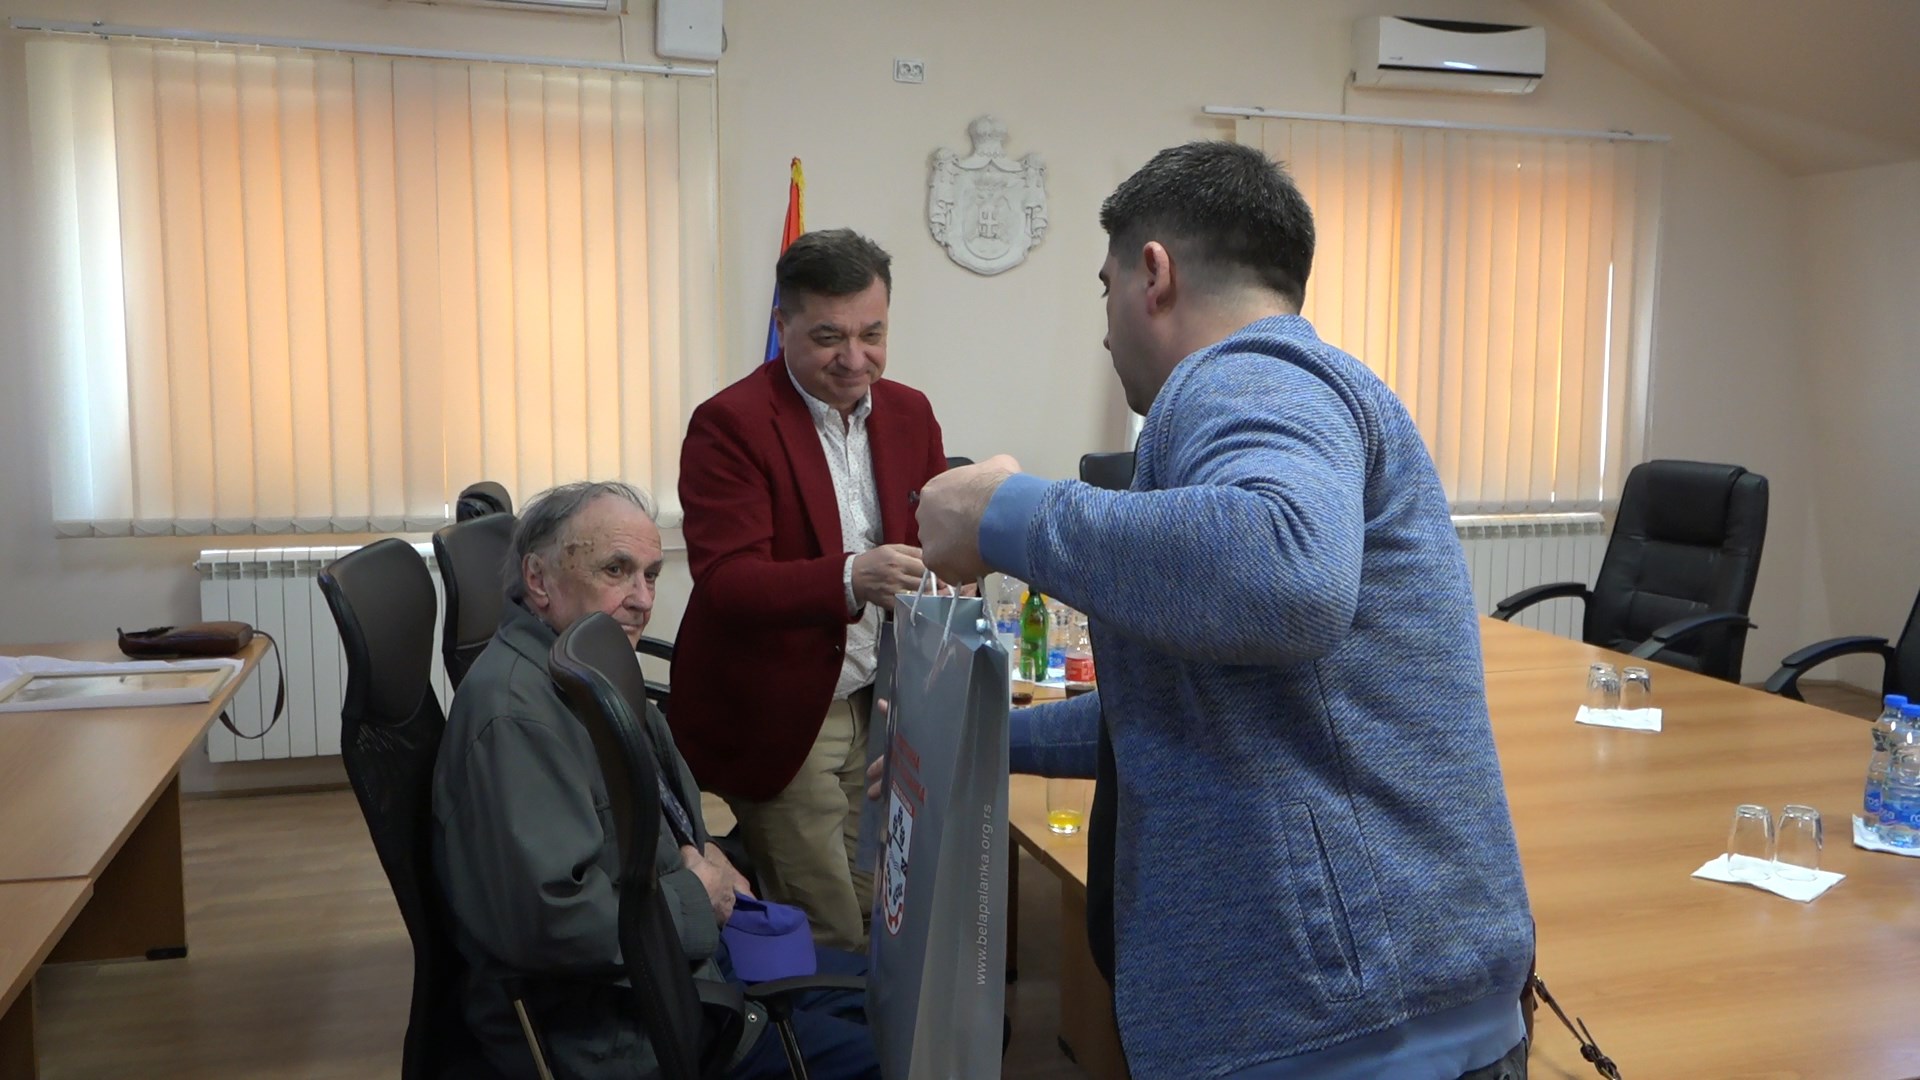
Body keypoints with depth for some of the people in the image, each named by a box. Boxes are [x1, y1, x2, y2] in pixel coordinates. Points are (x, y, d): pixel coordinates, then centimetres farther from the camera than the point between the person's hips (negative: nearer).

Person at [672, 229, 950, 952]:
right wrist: (849, 578, -41)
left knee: (883, 921, 13)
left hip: (879, 709, 6)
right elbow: (726, 581, -24)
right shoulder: (730, 424, -14)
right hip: (778, 720, -5)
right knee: (830, 944, 1)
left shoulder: (910, 413, 6)